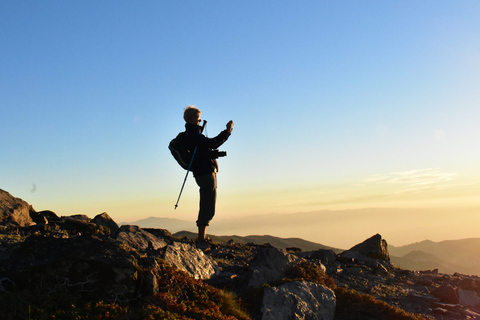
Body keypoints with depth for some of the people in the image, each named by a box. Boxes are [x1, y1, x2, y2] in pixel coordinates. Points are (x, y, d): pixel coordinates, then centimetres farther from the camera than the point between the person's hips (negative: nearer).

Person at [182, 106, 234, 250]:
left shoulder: (194, 134, 20)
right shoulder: (191, 134, -13)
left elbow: (213, 145, 25)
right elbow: (211, 143, -22)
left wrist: (227, 132, 22)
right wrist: (227, 132, -13)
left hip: (207, 174, 11)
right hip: (205, 173, -11)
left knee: (207, 207, 16)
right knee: (207, 207, -8)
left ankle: (202, 238, 23)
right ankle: (201, 240, -4)